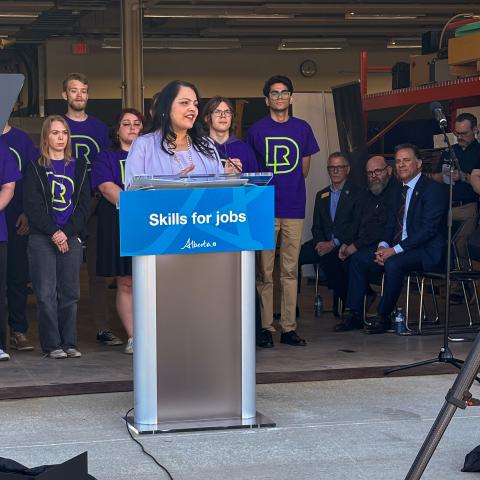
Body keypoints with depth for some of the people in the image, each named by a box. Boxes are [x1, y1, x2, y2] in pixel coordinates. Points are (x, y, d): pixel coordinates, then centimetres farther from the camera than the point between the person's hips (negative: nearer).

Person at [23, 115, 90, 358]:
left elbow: (84, 205, 6)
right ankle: (51, 345, 0)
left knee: (70, 292, 2)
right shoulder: (35, 168, 6)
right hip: (42, 238, -2)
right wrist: (54, 232, -12)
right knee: (46, 293, -5)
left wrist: (67, 232, -7)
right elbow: (32, 206, -3)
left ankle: (69, 343, 8)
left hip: (72, 237, 2)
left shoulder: (78, 167, 14)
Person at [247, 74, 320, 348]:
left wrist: (289, 185, 10)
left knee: (290, 271, 4)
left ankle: (289, 327, 9)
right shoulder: (257, 130, 4)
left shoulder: (302, 128, 9)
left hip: (294, 208, 2)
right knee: (264, 272, -2)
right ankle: (266, 328, 3)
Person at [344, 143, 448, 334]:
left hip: (427, 252, -9)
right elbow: (391, 225, 17)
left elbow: (428, 229, -20)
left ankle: (383, 317, -19)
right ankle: (354, 313, -2)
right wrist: (383, 246, -6)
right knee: (358, 258, -3)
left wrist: (395, 250, -23)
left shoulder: (434, 189, -11)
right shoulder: (401, 191, 16)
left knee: (393, 263, -34)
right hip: (396, 248, 9)